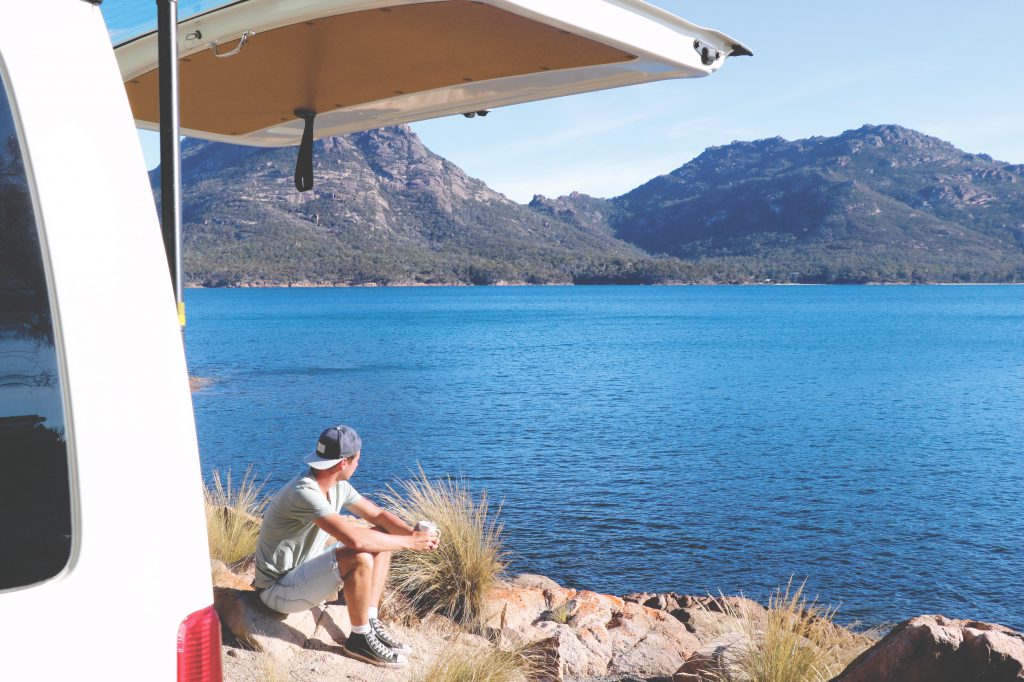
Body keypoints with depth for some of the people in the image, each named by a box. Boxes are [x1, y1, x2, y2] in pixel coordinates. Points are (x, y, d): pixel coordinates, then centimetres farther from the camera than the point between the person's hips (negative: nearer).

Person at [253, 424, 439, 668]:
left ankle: (371, 622, 3)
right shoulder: (304, 493, -30)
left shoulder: (338, 486, 0)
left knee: (382, 538, 4)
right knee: (361, 558, -30)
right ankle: (360, 639, -10)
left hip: (307, 570, 10)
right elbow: (355, 539, -38)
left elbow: (378, 515, 6)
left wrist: (412, 532, -14)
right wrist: (409, 542, -28)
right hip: (278, 589, -10)